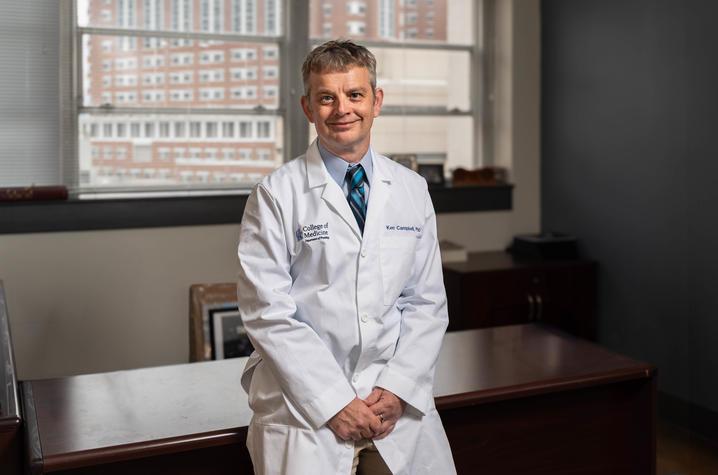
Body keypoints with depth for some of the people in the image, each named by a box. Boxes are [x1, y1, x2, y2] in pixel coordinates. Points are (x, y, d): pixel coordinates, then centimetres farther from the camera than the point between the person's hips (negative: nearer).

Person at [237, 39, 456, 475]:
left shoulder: (413, 189, 5)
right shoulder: (276, 195, -6)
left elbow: (427, 301, 5)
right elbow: (268, 313, -10)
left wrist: (398, 388, -7)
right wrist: (335, 402, -14)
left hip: (399, 401, 3)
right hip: (304, 407, -2)